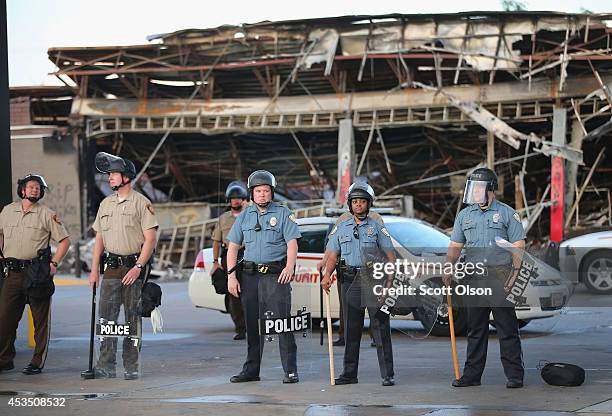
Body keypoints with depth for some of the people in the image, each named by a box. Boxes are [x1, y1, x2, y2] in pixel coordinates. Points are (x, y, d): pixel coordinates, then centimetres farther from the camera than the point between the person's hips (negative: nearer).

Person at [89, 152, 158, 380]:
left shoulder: (141, 203, -5)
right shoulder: (106, 204, 14)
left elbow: (150, 239, -9)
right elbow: (99, 238, 17)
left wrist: (138, 267, -17)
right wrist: (94, 269, 10)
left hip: (134, 265, -5)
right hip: (112, 266, 5)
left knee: (132, 317, 0)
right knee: (106, 316, -1)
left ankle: (131, 367, 5)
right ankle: (106, 366, 1)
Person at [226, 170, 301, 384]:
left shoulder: (283, 213, 2)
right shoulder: (244, 216, 13)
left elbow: (292, 243, -7)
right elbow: (233, 247, 14)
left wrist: (289, 266, -25)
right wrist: (231, 276, 4)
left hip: (276, 275, -4)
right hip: (250, 275, 4)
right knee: (252, 324, 9)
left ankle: (290, 371, -9)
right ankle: (251, 370, 16)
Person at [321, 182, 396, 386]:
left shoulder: (377, 228, 7)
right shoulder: (341, 228, 14)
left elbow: (390, 255, 2)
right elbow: (332, 255, 10)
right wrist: (327, 275, -7)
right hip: (350, 280, 3)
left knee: (381, 328, -6)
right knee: (351, 329, 7)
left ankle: (388, 374, -6)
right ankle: (349, 373, 13)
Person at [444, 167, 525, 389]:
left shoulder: (507, 214, 2)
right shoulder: (464, 215, 14)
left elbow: (518, 247, -1)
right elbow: (455, 246, 14)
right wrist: (448, 269, 0)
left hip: (500, 277, -4)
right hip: (474, 277, 4)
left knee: (507, 328, -3)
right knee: (475, 329, 9)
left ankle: (514, 376, -1)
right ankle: (472, 375, 14)